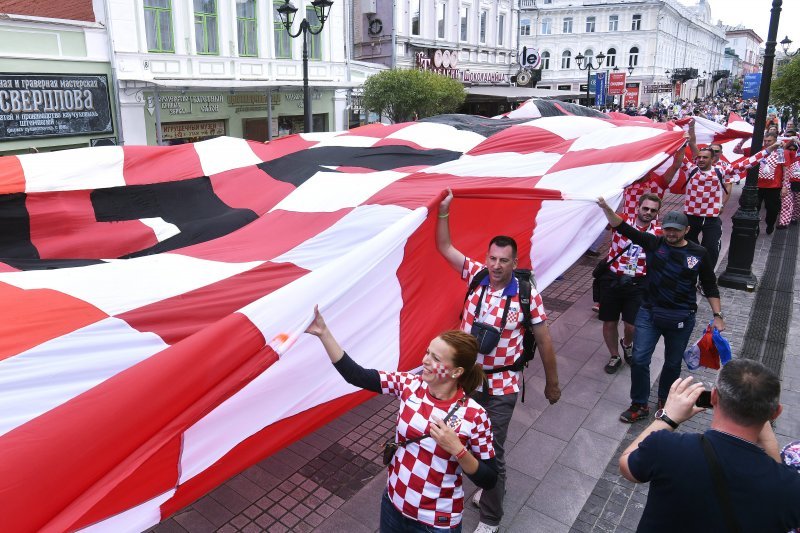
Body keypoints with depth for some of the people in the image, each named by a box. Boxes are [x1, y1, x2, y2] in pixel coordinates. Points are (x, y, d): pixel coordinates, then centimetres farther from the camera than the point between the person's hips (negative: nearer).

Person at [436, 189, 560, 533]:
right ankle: (491, 486, 50)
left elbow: (543, 340, -6)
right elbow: (444, 247, -2)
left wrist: (552, 383, 1)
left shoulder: (526, 295, -16)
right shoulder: (476, 275, -6)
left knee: (492, 450, 4)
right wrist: (444, 210, -14)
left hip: (501, 386, -4)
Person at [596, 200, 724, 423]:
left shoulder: (699, 253, -3)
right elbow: (623, 228, -14)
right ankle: (639, 405, 15)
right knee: (639, 359, -2)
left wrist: (717, 316, 1)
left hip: (681, 318, 0)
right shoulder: (653, 243, -5)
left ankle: (665, 401, 38)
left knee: (673, 363, 15)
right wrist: (606, 208, -30)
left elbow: (710, 287, 5)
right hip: (649, 313, 0)